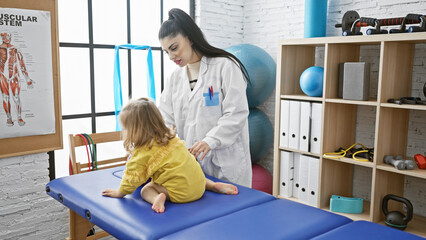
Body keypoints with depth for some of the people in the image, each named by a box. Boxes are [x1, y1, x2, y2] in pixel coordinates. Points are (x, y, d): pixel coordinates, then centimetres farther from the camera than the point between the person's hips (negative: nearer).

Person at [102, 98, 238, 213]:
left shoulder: (142, 153, -11)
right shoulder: (170, 137, 9)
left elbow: (132, 178, -3)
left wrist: (120, 192, 14)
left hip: (181, 193, -6)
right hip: (199, 184, 7)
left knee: (145, 190, 9)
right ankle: (215, 185, 19)